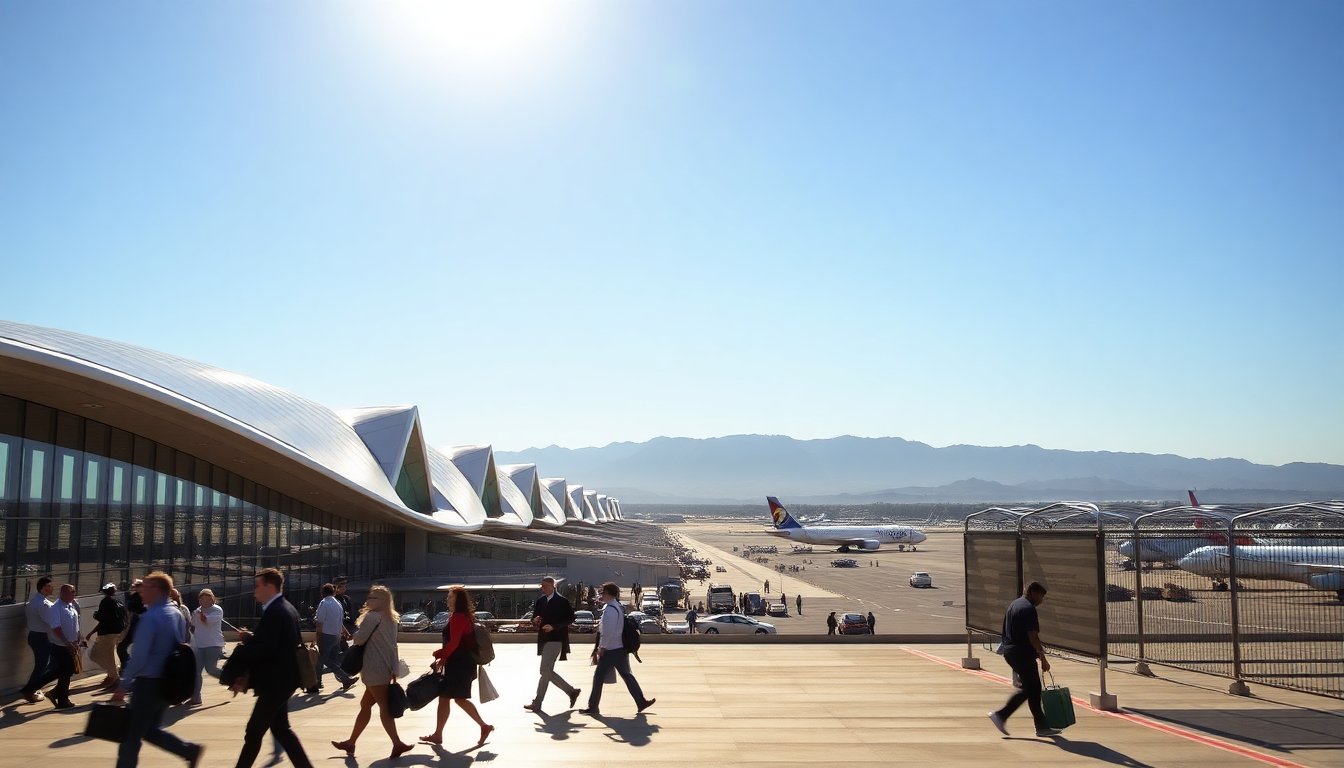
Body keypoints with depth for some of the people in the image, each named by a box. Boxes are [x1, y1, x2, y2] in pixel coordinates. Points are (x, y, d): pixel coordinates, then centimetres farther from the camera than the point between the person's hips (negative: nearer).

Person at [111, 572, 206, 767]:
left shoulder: (150, 617, -17)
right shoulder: (177, 613, 9)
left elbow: (139, 656, -20)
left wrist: (123, 685, -12)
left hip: (149, 683, -9)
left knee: (132, 734, 3)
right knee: (151, 730, 20)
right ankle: (190, 750, 11)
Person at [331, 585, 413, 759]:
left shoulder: (372, 616, -11)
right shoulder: (390, 619, 15)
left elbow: (359, 639, -14)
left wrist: (354, 637, 10)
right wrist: (394, 670, 12)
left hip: (374, 669, -9)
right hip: (386, 669, 9)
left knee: (383, 707, -7)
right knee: (365, 705, 17)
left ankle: (398, 744, -12)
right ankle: (351, 742, 25)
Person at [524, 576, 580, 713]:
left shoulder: (562, 602, -8)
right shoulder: (540, 601, 12)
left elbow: (570, 619, -9)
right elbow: (535, 619, 17)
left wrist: (554, 626, -18)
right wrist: (535, 621, -7)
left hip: (555, 640, -8)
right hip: (544, 640, 8)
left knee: (545, 671, -7)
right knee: (548, 672, 11)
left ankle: (537, 704, -2)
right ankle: (572, 691, 25)